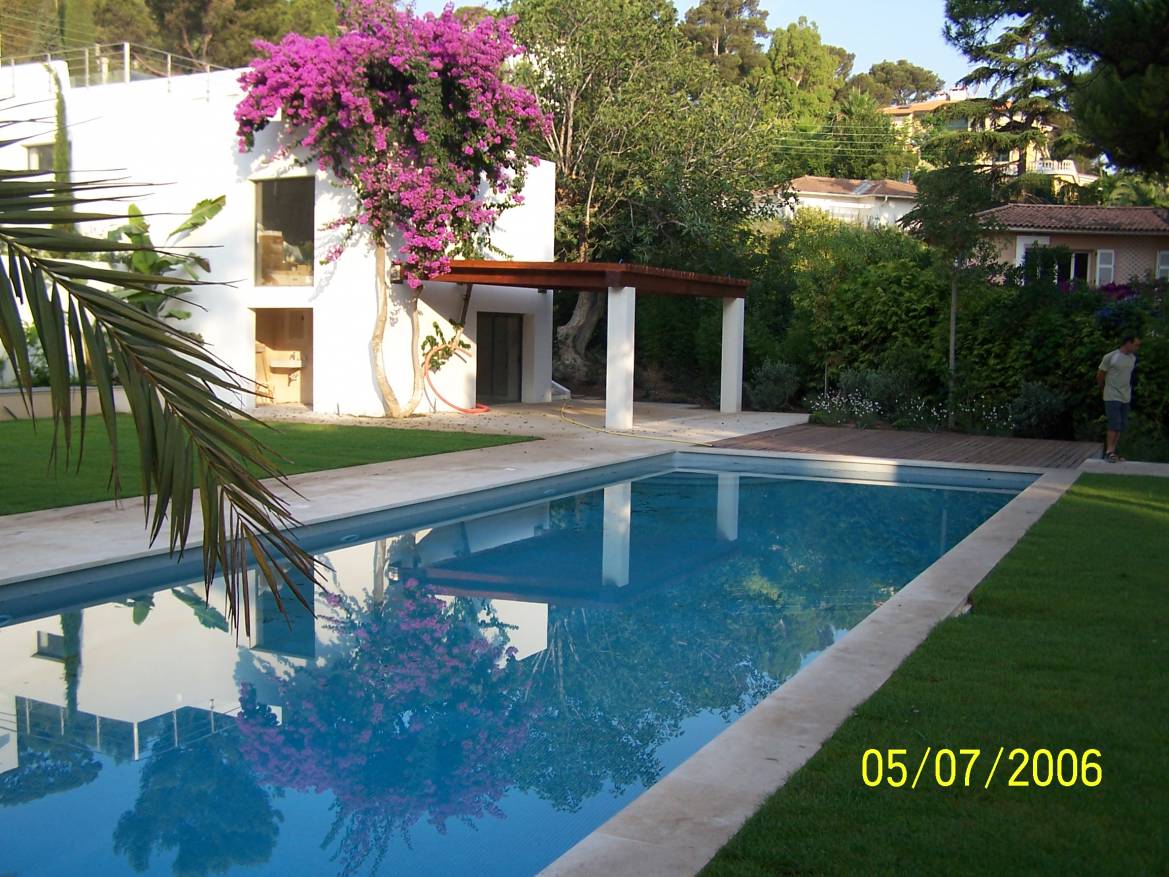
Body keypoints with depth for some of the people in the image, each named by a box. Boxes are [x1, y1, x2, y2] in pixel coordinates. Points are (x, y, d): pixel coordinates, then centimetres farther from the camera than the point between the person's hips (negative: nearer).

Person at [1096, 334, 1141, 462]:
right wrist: (1103, 388, 10)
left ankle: (1112, 451, 13)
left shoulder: (1133, 358, 8)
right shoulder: (1110, 357, -11)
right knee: (1115, 425, -12)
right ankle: (1109, 451, -5)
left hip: (1125, 397, 6)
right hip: (1112, 397, -6)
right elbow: (1100, 375, -2)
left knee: (1121, 426, 6)